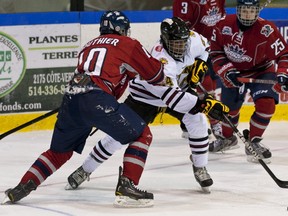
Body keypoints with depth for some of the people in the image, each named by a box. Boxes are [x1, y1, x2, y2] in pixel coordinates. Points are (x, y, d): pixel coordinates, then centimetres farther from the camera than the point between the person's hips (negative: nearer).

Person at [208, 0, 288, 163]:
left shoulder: (266, 30, -28)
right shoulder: (224, 25, -18)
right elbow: (216, 52, -6)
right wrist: (227, 70, -19)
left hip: (261, 71, -3)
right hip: (233, 72, 3)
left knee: (266, 104, -24)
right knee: (229, 107, 12)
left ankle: (253, 142, -5)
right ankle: (227, 137, 44)